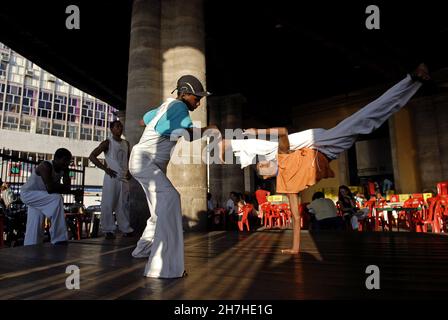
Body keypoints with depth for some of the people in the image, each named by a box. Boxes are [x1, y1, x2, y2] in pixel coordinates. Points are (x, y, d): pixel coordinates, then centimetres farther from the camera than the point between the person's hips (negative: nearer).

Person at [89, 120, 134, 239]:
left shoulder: (126, 143, 14)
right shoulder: (107, 143, -2)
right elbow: (92, 156, -7)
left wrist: (129, 171, 11)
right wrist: (105, 168, -12)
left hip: (124, 178, 5)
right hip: (112, 177, -5)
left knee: (124, 205, 7)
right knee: (108, 204, -4)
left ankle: (125, 228, 14)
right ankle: (108, 230, 4)